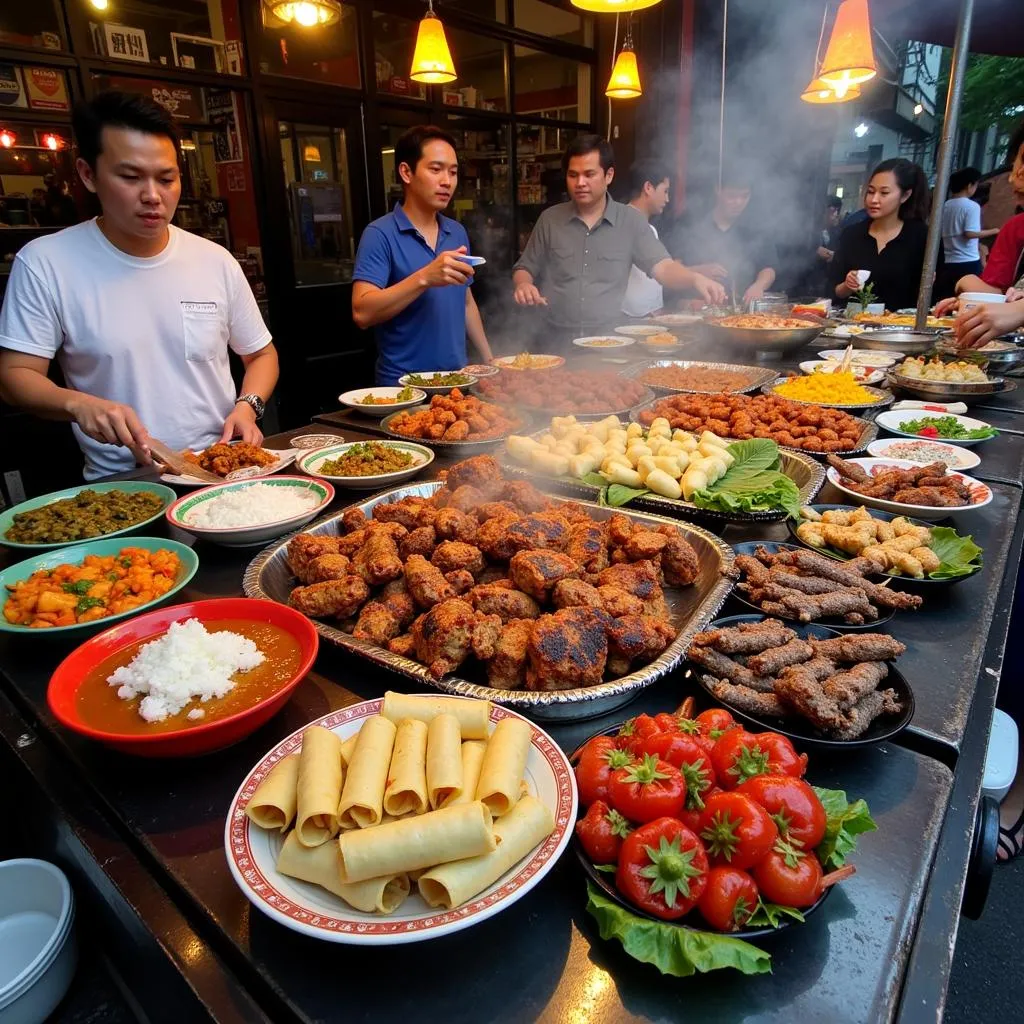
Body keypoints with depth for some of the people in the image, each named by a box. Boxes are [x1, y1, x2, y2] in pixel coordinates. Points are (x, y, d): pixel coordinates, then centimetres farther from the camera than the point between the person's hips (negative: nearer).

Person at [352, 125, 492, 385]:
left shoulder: (458, 232, 9)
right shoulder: (380, 234, -10)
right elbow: (362, 312, -21)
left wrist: (488, 359, 12)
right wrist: (424, 278, -30)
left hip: (458, 378, 6)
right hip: (403, 385, -5)